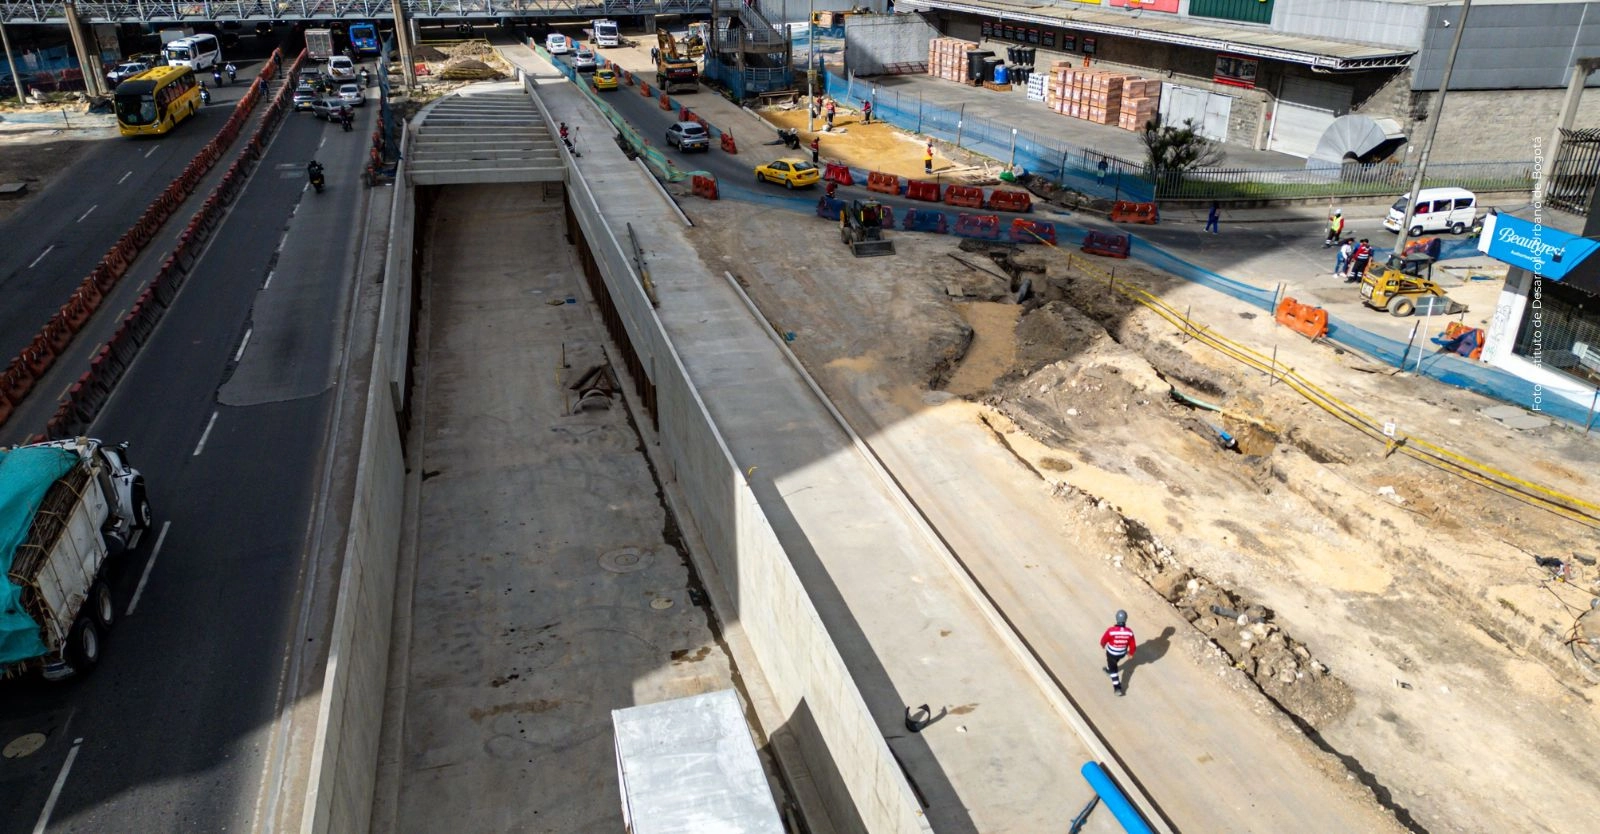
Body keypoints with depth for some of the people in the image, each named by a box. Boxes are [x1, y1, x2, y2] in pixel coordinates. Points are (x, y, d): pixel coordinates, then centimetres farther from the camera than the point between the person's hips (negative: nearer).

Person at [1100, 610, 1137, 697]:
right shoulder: (1129, 632, -26)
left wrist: (1102, 645, 9)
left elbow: (1104, 640, -15)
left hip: (1111, 652, -3)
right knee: (1114, 663, 34)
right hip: (1122, 653, 3)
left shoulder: (1111, 631, -34)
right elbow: (1132, 645, -12)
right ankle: (1109, 670, 62)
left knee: (1113, 669, 19)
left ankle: (1117, 688, 19)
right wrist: (1131, 653, 8)